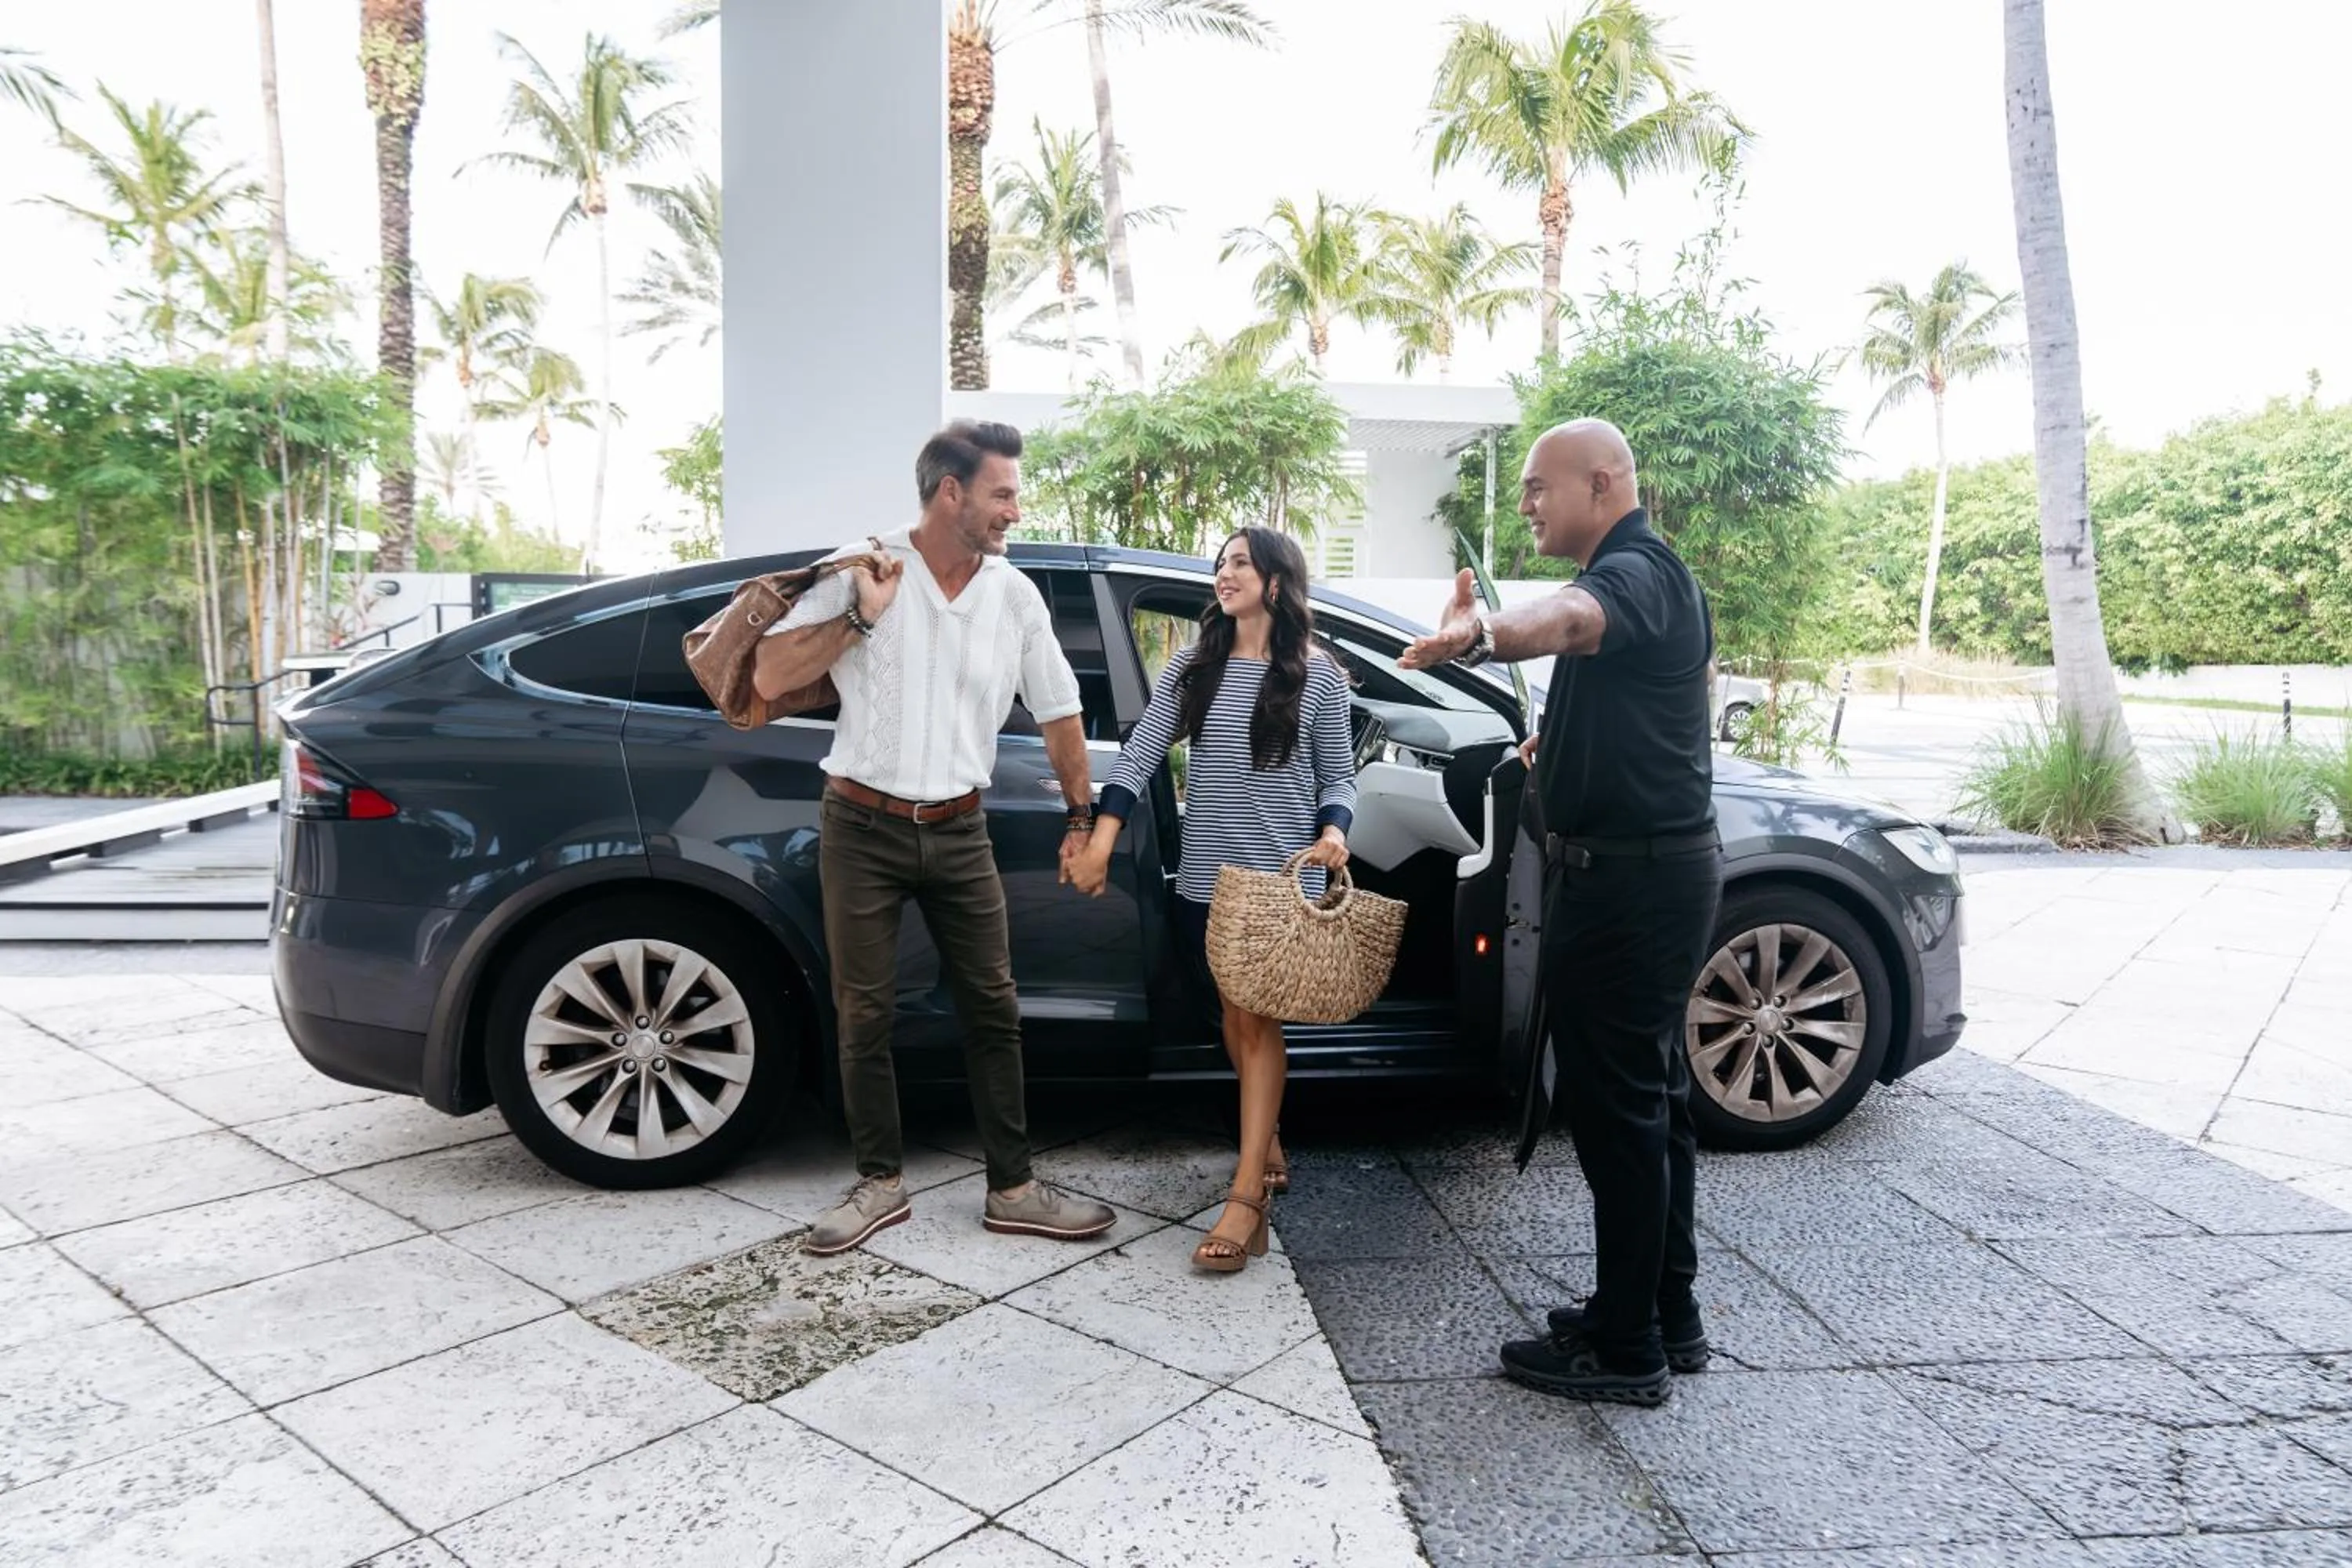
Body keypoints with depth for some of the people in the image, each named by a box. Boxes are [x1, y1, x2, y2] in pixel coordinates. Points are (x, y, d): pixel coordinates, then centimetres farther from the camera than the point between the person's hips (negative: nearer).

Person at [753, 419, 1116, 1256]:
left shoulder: (1015, 593, 1)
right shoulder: (861, 569, -7)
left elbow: (1058, 711, 10)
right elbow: (770, 678, -11)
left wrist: (1083, 818, 12)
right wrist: (860, 617, -21)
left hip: (958, 831, 3)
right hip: (862, 827, -2)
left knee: (993, 1008, 4)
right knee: (865, 1013, 5)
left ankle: (1012, 1188, 16)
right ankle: (880, 1183, 21)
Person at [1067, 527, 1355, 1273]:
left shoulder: (1316, 675, -1)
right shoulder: (1191, 666, 5)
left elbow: (1338, 774, 3)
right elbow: (1139, 755, 2)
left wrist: (1334, 832, -17)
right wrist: (1101, 841, -6)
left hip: (1285, 876, -3)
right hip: (1206, 874, 4)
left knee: (1256, 1020, -5)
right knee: (1237, 1016, 14)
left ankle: (1245, 1197, -4)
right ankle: (1267, 1145, 34)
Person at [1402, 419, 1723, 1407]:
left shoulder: (1634, 572, -17)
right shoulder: (1651, 576, 18)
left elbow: (1573, 617, -43)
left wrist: (1483, 636, -62)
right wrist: (1566, 741, 30)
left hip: (1628, 876, -11)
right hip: (1658, 863, 11)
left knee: (1616, 1104, -4)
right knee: (1651, 1094, 16)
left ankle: (1625, 1348, 7)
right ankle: (1668, 1317, 29)